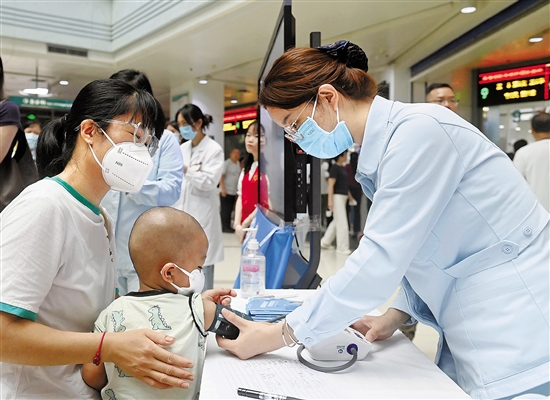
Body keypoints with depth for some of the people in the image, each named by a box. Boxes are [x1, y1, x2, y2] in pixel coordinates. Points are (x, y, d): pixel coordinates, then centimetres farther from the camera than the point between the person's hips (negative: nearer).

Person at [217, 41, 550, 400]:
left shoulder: (419, 131, -20)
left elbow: (378, 261, -23)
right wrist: (394, 317, 2)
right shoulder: (383, 145, 8)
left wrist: (276, 336, -15)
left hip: (518, 342, -8)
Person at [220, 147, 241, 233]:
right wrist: (223, 189, -21)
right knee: (226, 210, -4)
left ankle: (228, 227, 18)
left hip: (234, 191, 7)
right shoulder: (226, 163, -10)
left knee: (230, 210, 11)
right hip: (226, 191, -7)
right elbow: (221, 176, -14)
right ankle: (225, 227, 1)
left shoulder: (238, 163, 13)